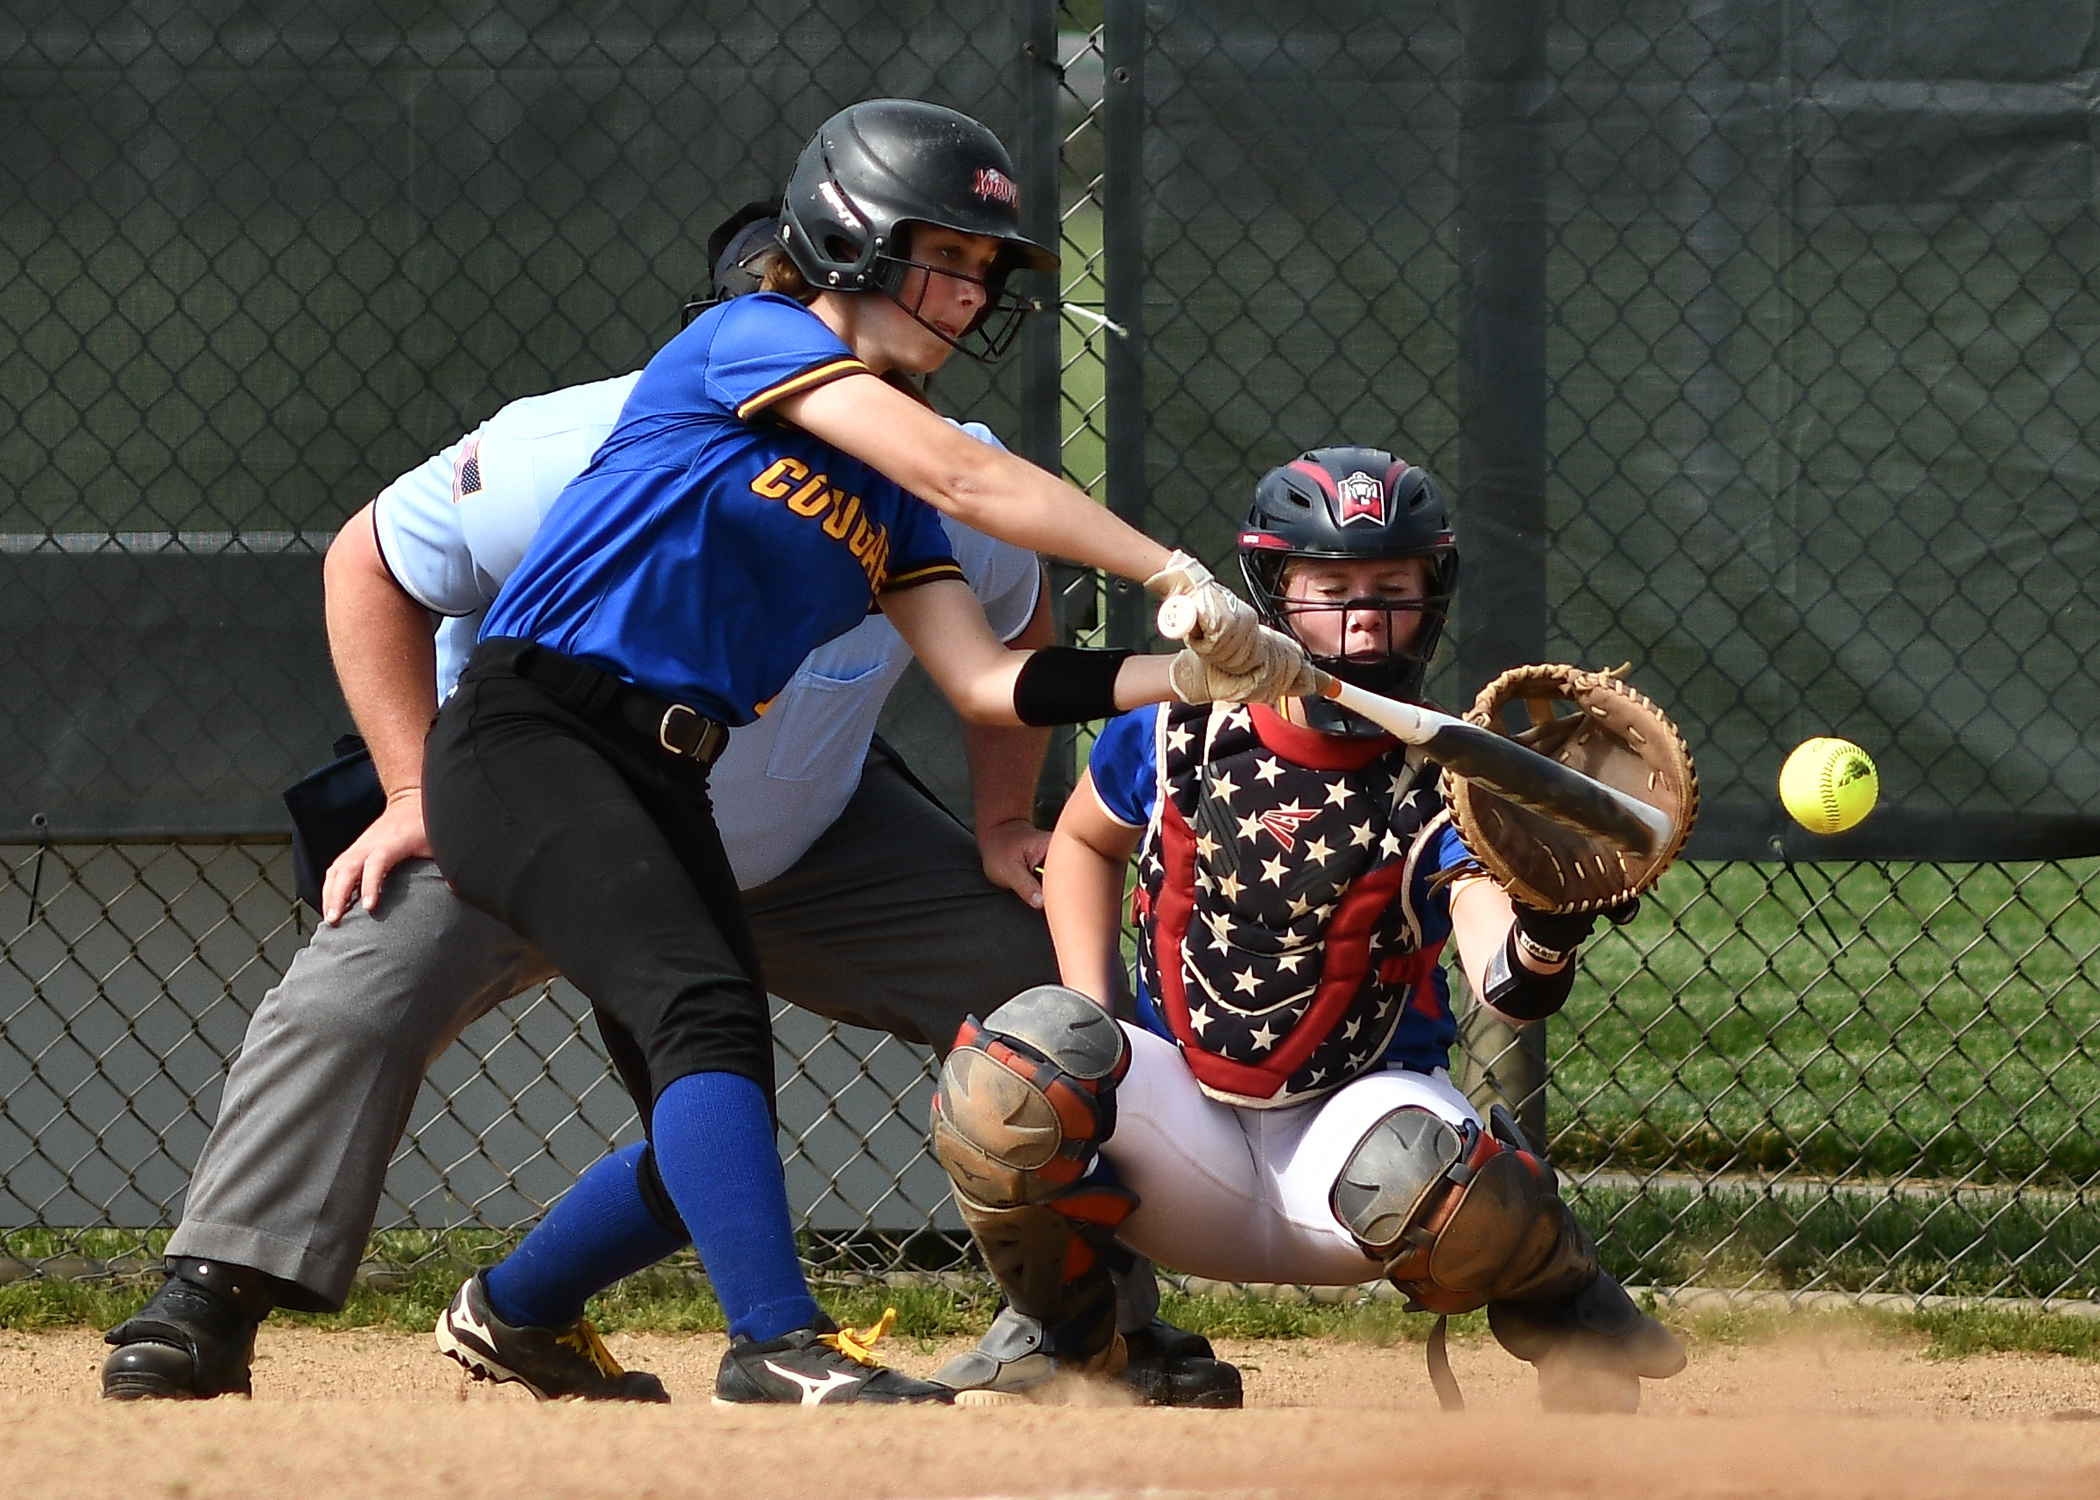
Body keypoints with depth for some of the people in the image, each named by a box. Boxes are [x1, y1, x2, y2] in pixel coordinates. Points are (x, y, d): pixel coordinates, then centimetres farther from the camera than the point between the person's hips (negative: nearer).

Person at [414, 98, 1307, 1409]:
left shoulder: (887, 495, 16)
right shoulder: (752, 341, -6)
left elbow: (986, 681, 4)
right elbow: (962, 476, -19)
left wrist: (1188, 672, -10)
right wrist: (1176, 576, -23)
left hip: (661, 791, 9)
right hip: (529, 741, -9)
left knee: (709, 1138, 9)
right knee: (708, 1012, -27)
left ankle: (510, 1308, 34)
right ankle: (782, 1344, -36)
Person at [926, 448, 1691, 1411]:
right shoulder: (1180, 727, -6)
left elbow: (1506, 989, -27)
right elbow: (1086, 841, 16)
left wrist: (1546, 935, -52)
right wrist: (1088, 1023, 1)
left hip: (1351, 1114, -2)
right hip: (1184, 1127, 2)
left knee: (1416, 1170, -39)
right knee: (1022, 1060, -29)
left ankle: (1569, 1314, -1)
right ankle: (1056, 1340, -1)